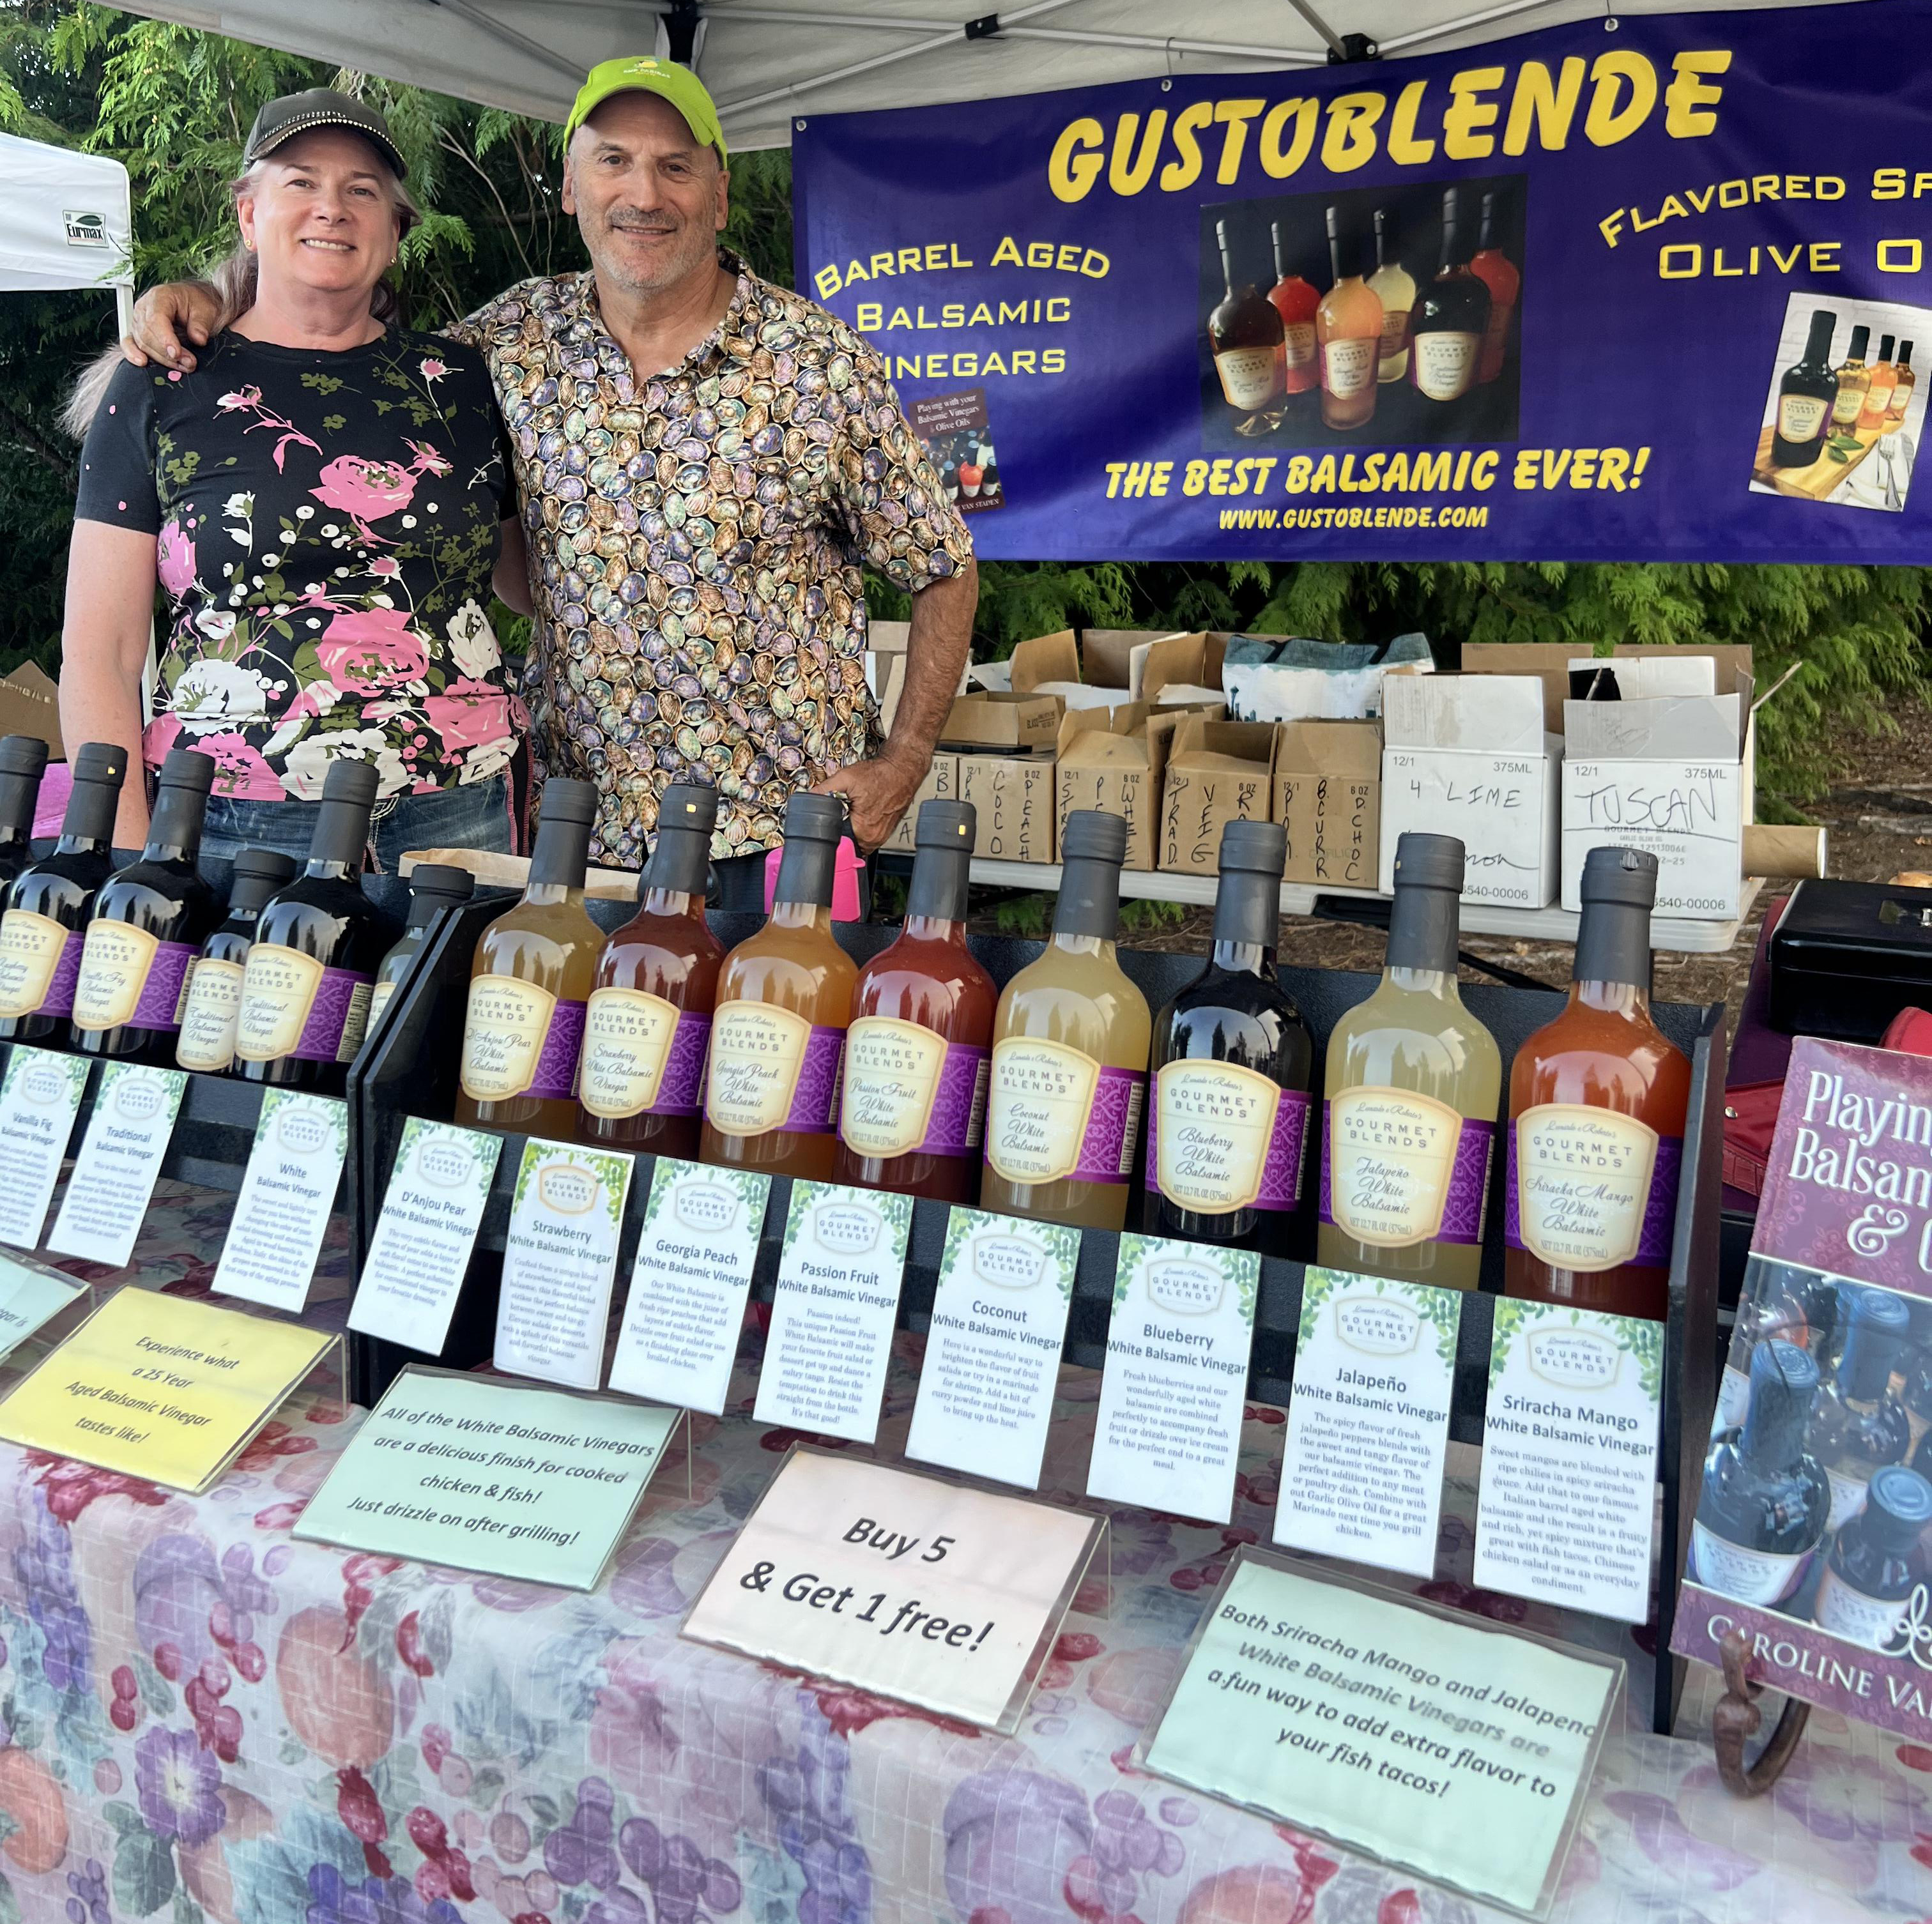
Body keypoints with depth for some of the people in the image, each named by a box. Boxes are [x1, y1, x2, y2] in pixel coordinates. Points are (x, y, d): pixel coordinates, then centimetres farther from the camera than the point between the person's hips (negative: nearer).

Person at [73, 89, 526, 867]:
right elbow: (98, 653, 1)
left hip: (455, 816, 2)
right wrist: (130, 865, -9)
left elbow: (533, 581, 18)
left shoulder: (460, 381, 10)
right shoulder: (160, 390, 3)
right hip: (239, 831, -2)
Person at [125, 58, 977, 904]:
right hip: (580, 828, 3)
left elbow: (943, 570, 0)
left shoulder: (823, 362, -6)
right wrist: (203, 306, 3)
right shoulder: (518, 337, 3)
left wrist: (902, 764, -7)